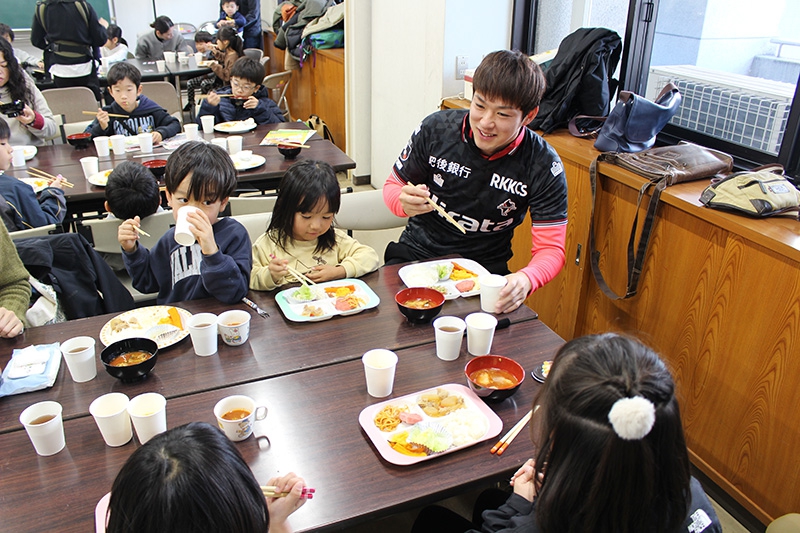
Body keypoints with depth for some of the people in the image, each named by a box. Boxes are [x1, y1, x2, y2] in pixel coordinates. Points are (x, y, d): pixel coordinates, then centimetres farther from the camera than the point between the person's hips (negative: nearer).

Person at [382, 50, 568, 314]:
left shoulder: (544, 166, -13)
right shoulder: (436, 129, -9)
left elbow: (551, 249, -13)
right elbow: (393, 185, 4)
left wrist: (526, 279, -37)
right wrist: (406, 203, -22)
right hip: (418, 252, 1)